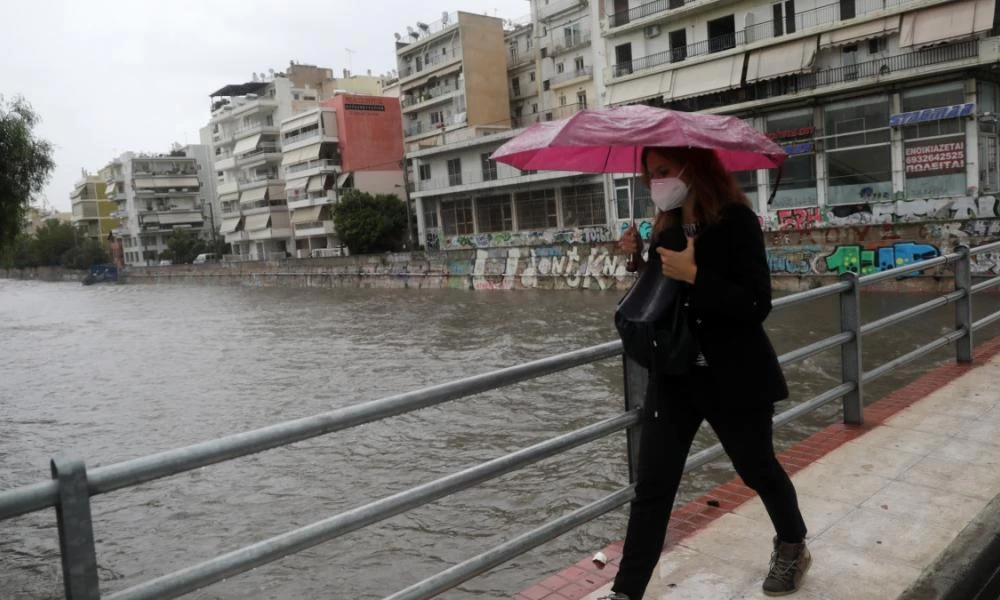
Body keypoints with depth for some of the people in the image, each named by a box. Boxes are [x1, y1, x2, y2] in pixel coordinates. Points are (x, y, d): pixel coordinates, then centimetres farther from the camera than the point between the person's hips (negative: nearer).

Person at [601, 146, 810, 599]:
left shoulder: (737, 221, -14)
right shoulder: (667, 227, 5)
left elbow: (756, 304, -20)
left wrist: (694, 275, -28)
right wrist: (639, 258, -4)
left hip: (735, 377, -4)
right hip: (673, 375, 5)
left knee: (758, 470, 18)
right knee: (651, 487, 2)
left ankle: (792, 547, 47)